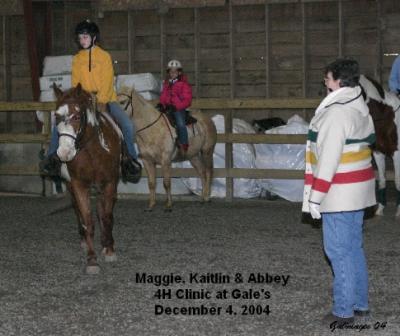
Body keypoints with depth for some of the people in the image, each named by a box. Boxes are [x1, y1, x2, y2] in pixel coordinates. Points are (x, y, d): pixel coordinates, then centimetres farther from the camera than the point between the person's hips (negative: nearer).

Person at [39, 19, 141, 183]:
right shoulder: (77, 59, 7)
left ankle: (129, 158, -9)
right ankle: (53, 156, -1)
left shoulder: (104, 56, -2)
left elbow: (107, 82, -10)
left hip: (105, 100, -3)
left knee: (127, 125, -25)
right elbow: (76, 83, 5)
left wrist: (101, 103, -21)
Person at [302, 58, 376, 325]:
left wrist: (315, 197, -16)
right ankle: (360, 303, 25)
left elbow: (328, 160, -21)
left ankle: (344, 311, 4)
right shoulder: (361, 109, 11)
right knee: (354, 248, 17)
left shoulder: (336, 112, -18)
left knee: (339, 251, -2)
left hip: (339, 193, -9)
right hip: (359, 190, 9)